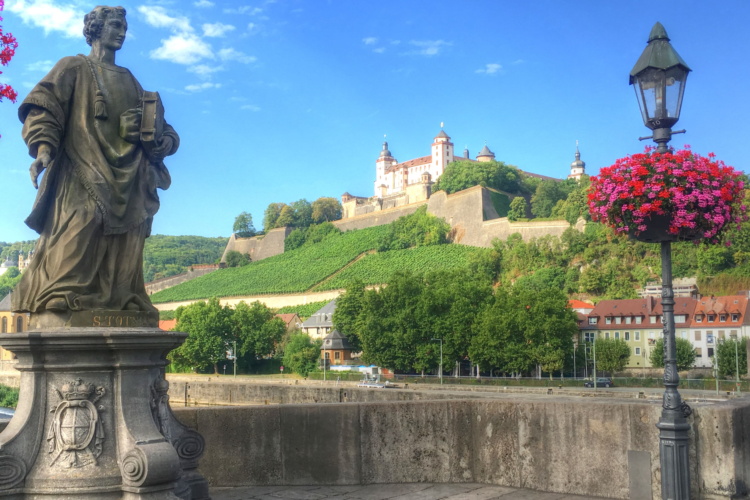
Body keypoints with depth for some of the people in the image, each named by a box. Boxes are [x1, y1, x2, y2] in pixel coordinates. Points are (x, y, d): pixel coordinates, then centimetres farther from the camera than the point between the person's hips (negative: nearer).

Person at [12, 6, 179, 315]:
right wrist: (43, 147, -18)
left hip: (128, 183, 5)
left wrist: (166, 140, 0)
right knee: (75, 239, -19)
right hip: (83, 175, -5)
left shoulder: (130, 82, 29)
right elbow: (43, 107, 0)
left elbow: (157, 124, 26)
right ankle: (59, 305, -23)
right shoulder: (74, 68, 14)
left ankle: (125, 307, -8)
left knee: (125, 251, -5)